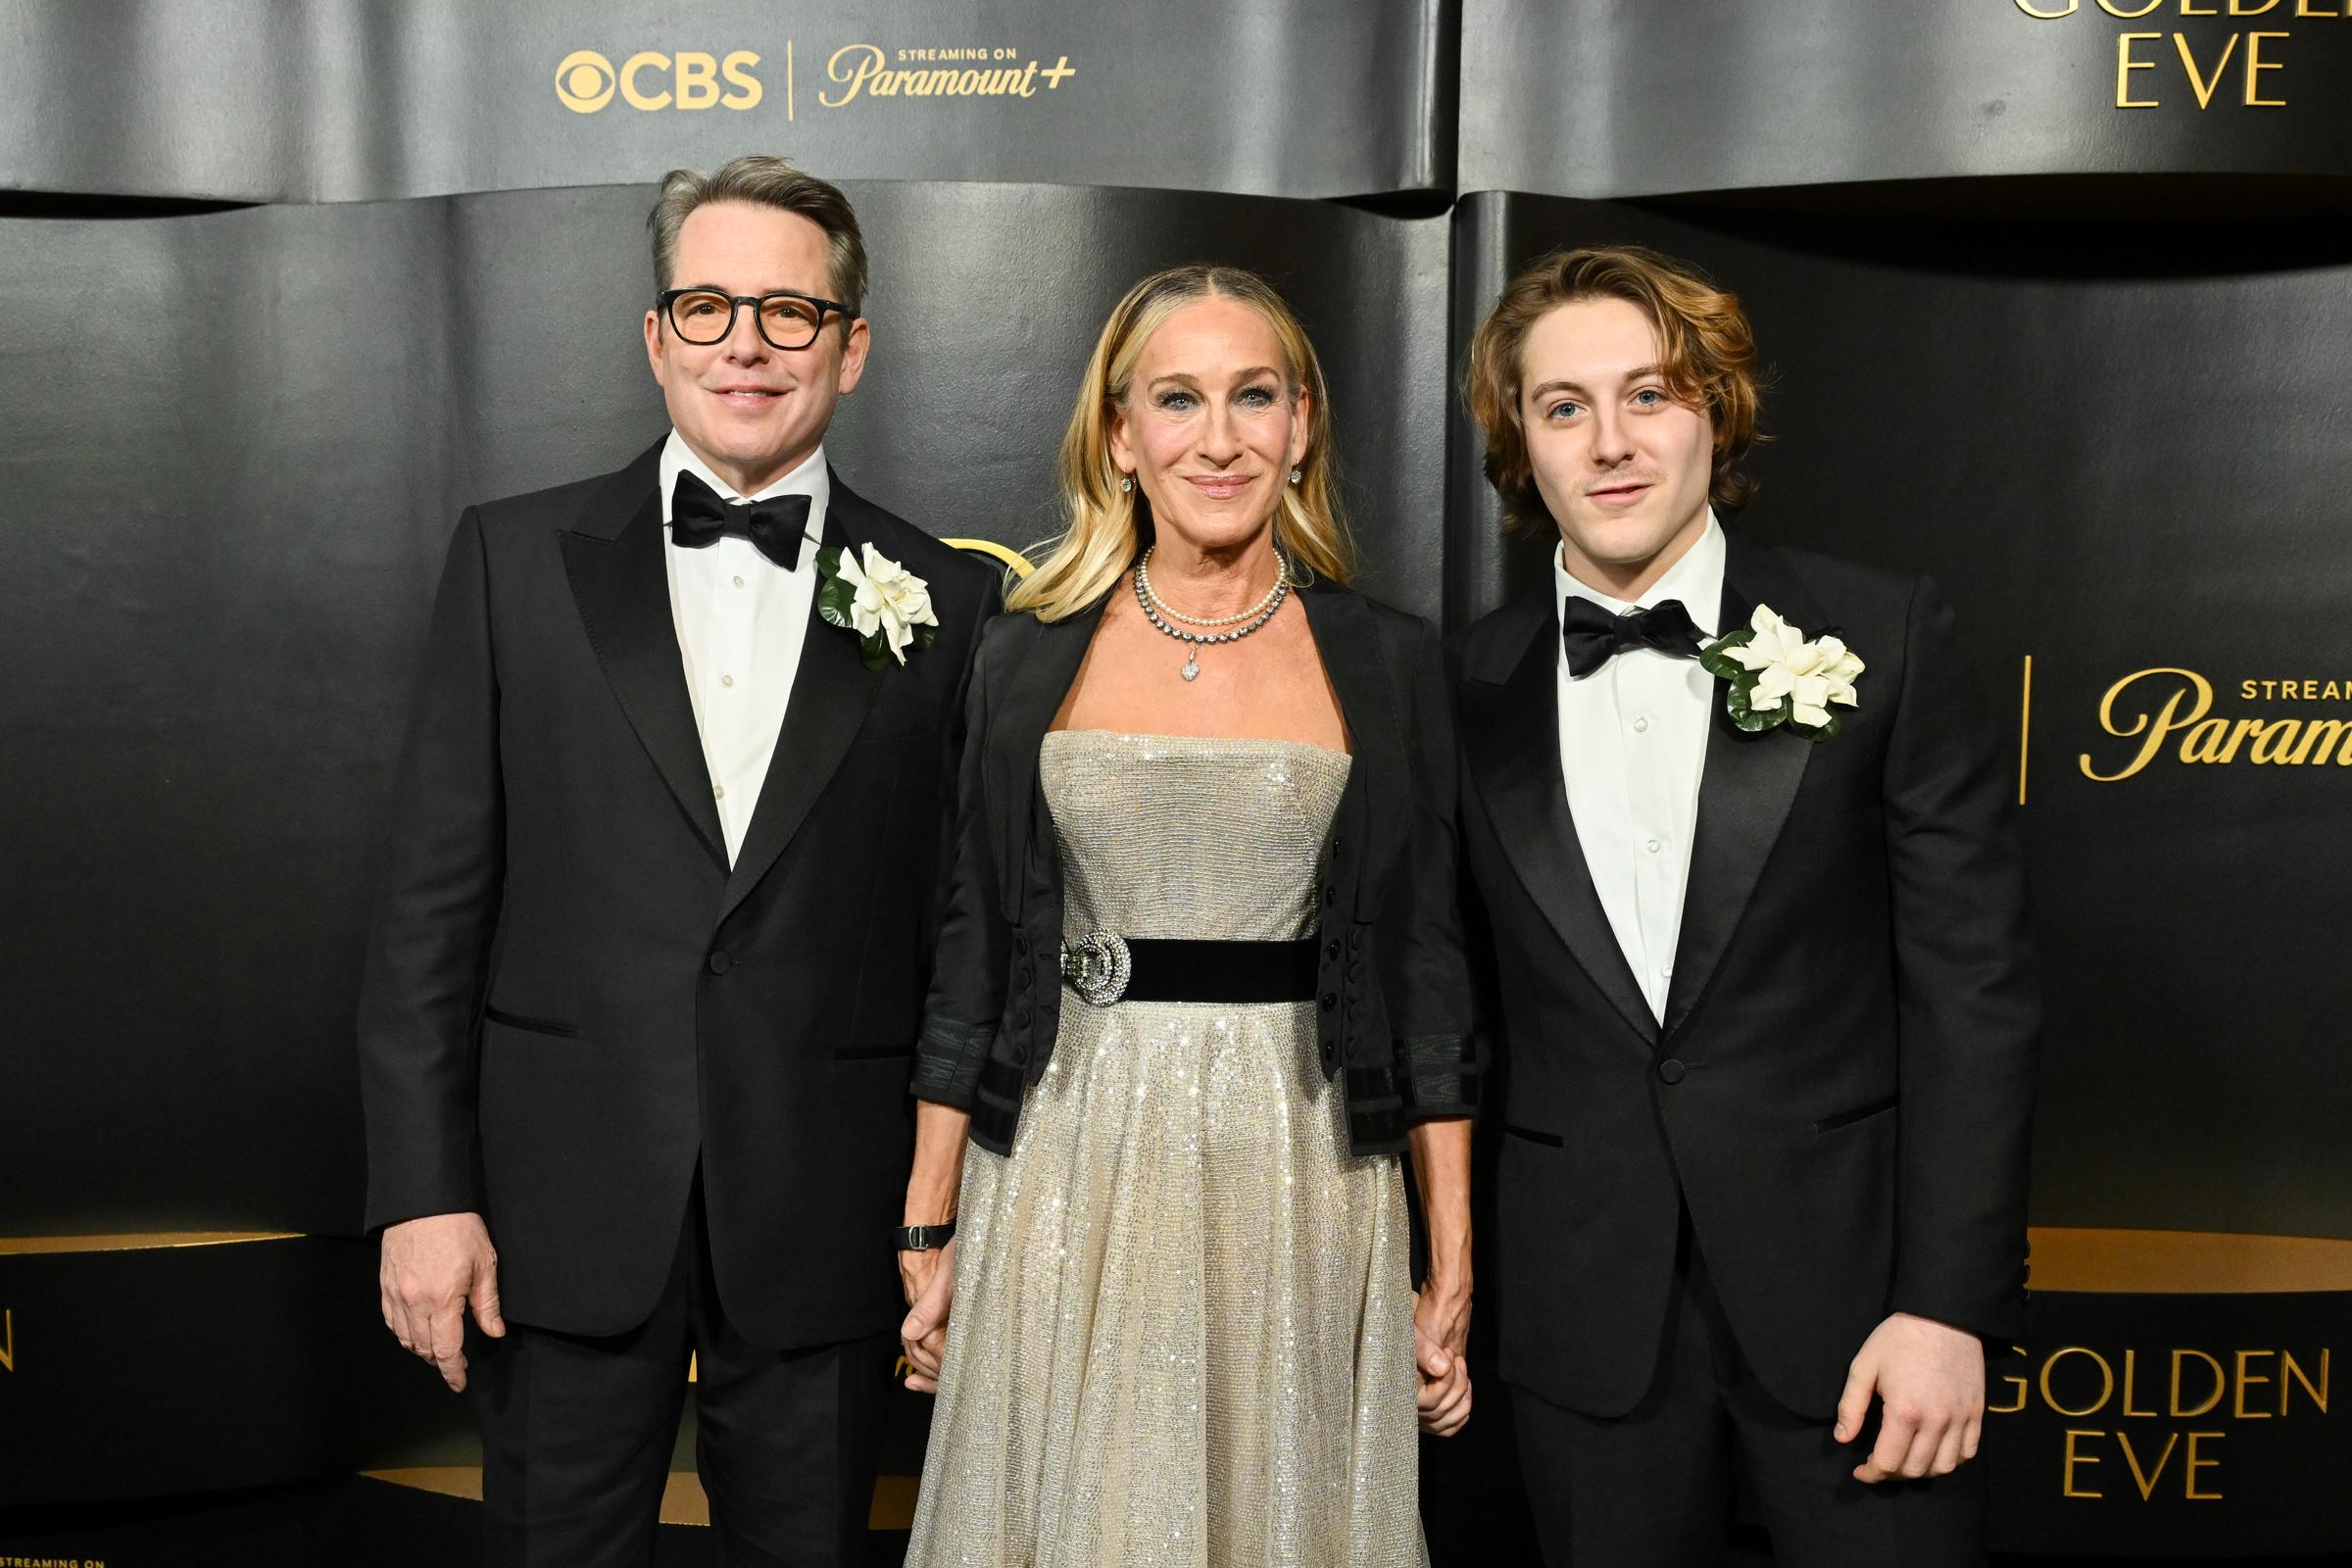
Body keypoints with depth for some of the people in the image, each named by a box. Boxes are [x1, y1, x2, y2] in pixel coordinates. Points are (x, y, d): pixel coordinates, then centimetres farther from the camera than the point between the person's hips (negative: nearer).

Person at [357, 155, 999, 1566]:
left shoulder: (946, 602, 2)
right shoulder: (517, 557, 3)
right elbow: (434, 895, 0)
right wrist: (422, 1192, -4)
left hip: (826, 1226, 0)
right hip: (566, 1216, 0)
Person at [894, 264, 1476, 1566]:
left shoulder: (1389, 665, 1)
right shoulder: (1026, 658, 3)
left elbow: (1429, 969, 2)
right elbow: (971, 951, 5)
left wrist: (1453, 1271, 0)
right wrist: (929, 1231, 2)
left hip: (1302, 1176, 0)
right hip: (1067, 1168, 1)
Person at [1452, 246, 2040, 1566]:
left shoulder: (1886, 637, -4)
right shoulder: (1473, 689, 2)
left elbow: (1974, 980, -5)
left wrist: (1951, 1301, -10)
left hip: (1846, 1276, -1)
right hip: (1586, 1306, 2)